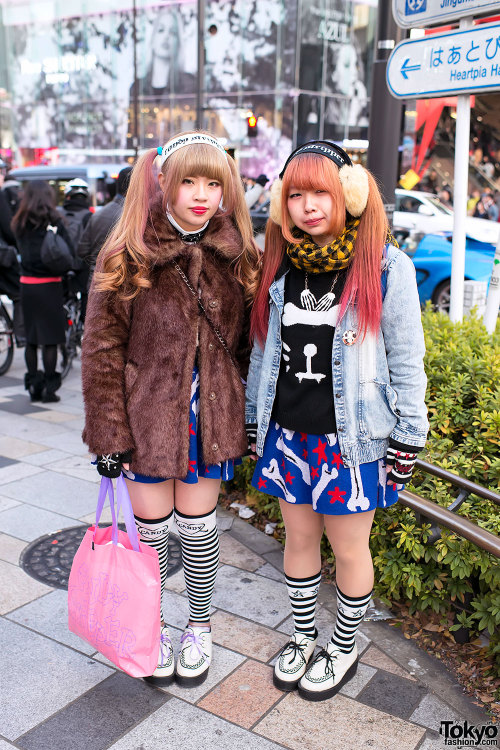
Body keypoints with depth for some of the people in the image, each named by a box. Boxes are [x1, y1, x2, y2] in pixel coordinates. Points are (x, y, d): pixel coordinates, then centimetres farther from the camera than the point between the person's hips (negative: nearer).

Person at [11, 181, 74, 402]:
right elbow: (68, 251, -9)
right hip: (49, 285, -4)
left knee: (31, 338, 12)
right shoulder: (53, 221, -8)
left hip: (26, 284, 5)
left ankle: (33, 386, 17)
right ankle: (48, 388, 4)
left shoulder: (19, 223, 6)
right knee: (50, 339, 2)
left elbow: (20, 250, 8)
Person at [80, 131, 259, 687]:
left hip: (211, 417, 2)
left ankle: (199, 627, 38)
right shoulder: (127, 258, -9)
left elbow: (247, 344, 7)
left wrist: (252, 420, 7)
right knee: (152, 530, 11)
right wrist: (108, 435, -10)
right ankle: (152, 626, 37)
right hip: (147, 417, -2)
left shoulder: (236, 257, 0)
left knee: (197, 526, 14)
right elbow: (102, 350, -8)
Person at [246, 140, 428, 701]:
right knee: (299, 538, 16)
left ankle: (343, 648, 33)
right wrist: (254, 423, 14)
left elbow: (405, 360, -5)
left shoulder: (386, 266, -8)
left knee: (348, 547, 9)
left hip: (351, 438, -4)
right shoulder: (279, 265, 4)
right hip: (287, 433, 4)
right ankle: (303, 636, 38)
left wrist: (407, 440, -6)